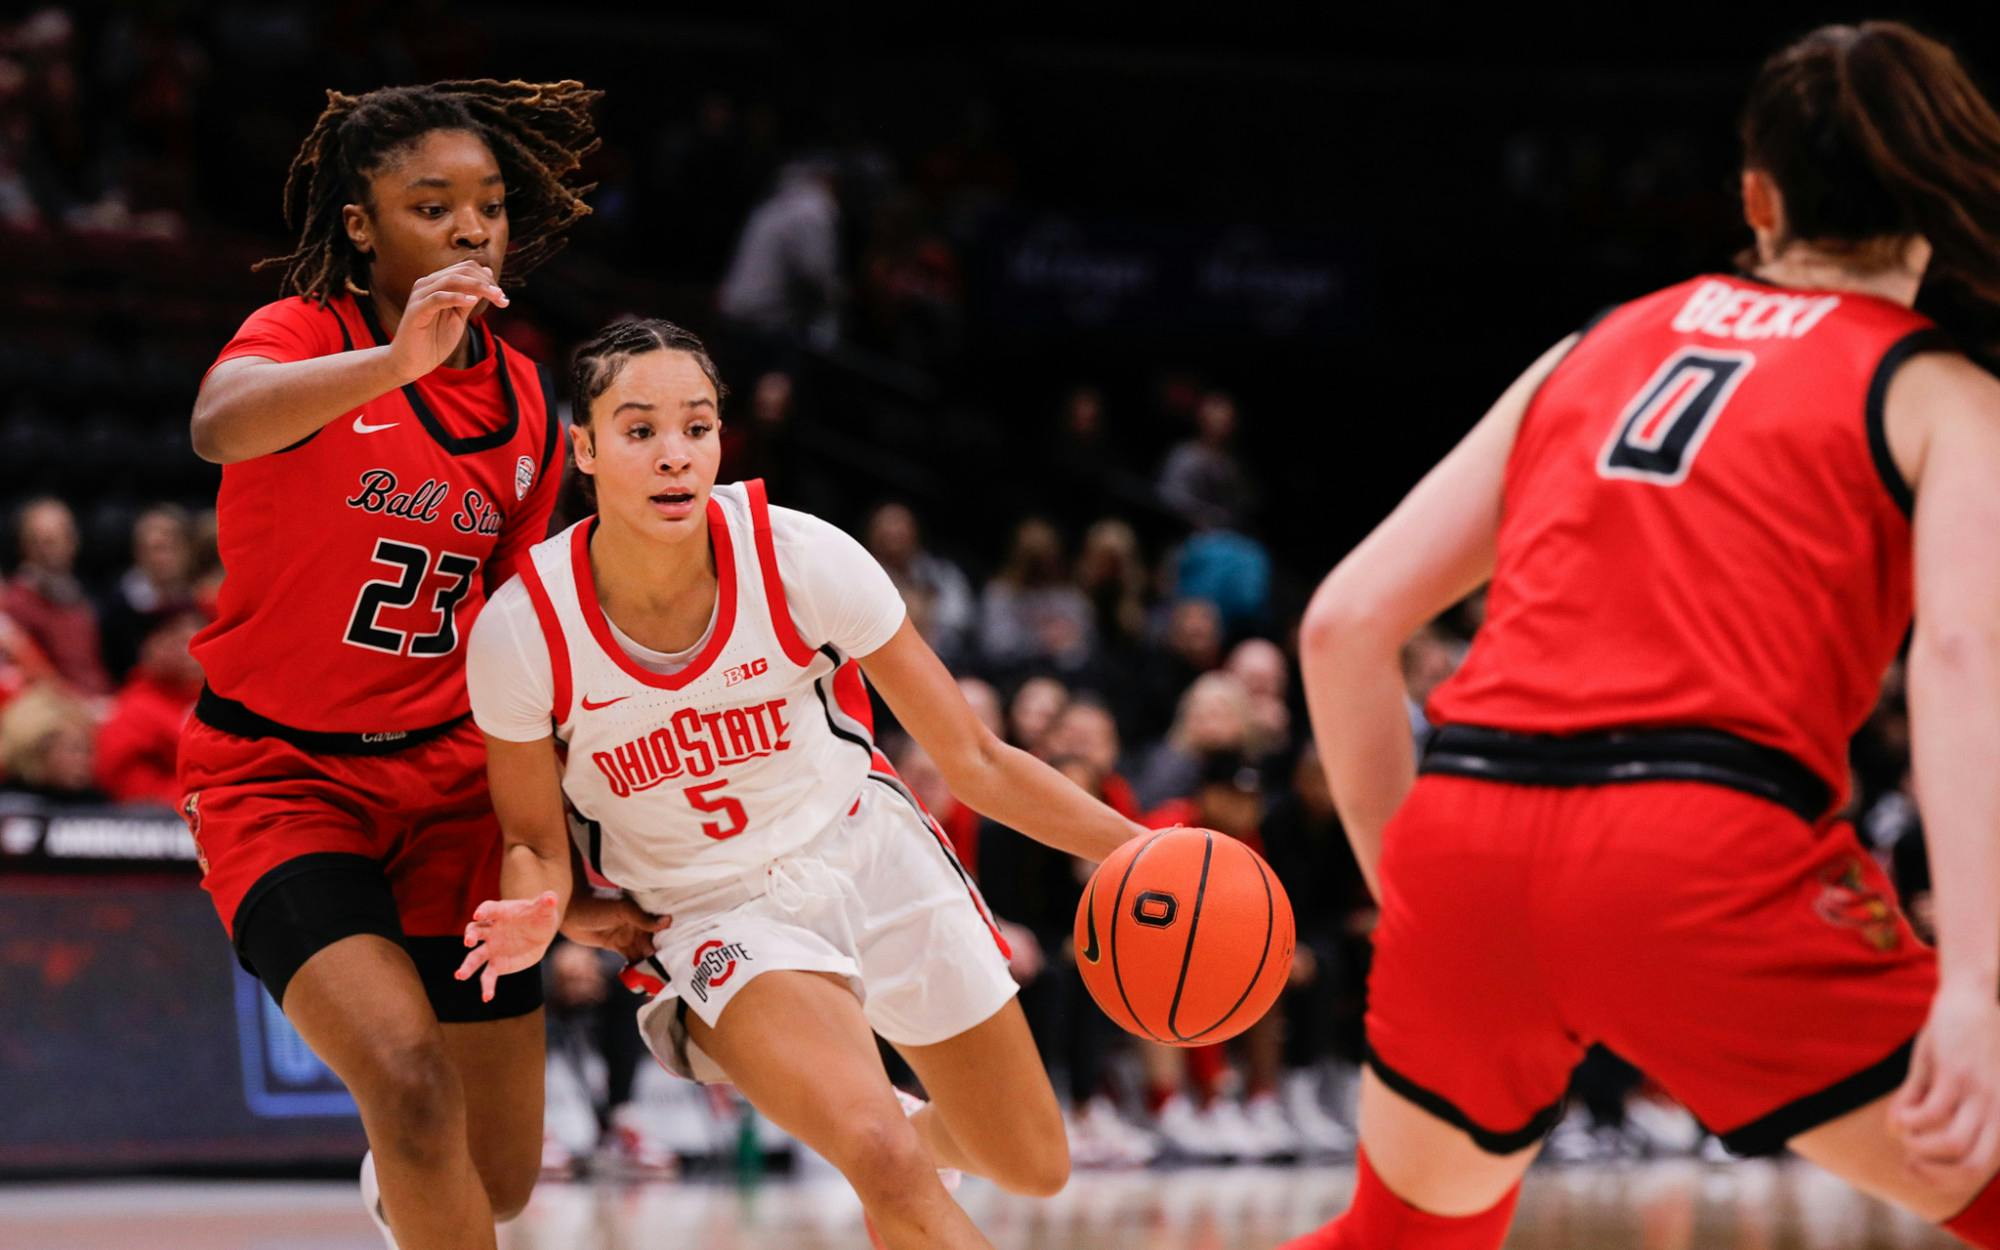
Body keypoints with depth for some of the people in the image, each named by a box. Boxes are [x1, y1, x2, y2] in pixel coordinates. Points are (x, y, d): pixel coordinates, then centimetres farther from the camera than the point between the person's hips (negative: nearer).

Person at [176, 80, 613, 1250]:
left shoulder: (529, 401, 5)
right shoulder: (305, 333, -12)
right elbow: (221, 423, -37)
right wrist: (393, 361, -54)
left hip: (447, 779, 5)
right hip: (278, 774, -5)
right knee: (412, 1081, -28)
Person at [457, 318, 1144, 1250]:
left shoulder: (801, 559, -21)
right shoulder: (521, 630, -22)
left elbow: (971, 762, -10)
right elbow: (534, 840, -5)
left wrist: (1139, 850, -19)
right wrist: (534, 918, -29)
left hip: (868, 853, 3)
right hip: (714, 919, -2)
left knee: (1034, 1171, 15)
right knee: (886, 1165, -30)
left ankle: (931, 1135, 48)